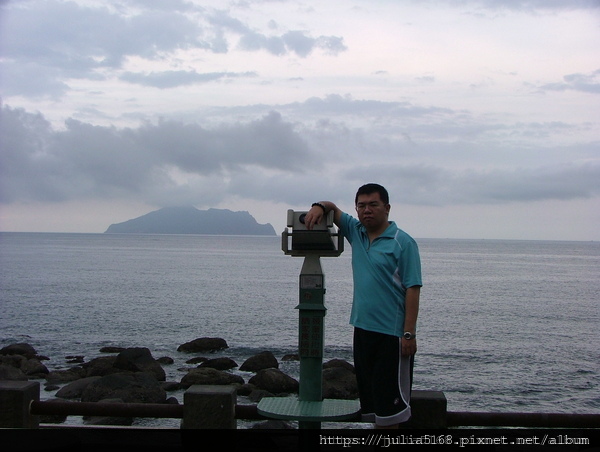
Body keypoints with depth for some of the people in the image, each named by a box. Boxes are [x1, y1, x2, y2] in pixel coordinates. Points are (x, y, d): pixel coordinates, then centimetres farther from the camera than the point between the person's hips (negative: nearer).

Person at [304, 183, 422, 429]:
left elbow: (413, 289, -12)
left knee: (389, 399, -2)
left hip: (392, 332, -7)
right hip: (362, 328, 7)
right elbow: (333, 209, 21)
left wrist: (409, 333, -18)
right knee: (368, 393, 14)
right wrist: (320, 207, -4)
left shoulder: (403, 242, -9)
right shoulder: (356, 232, 10)